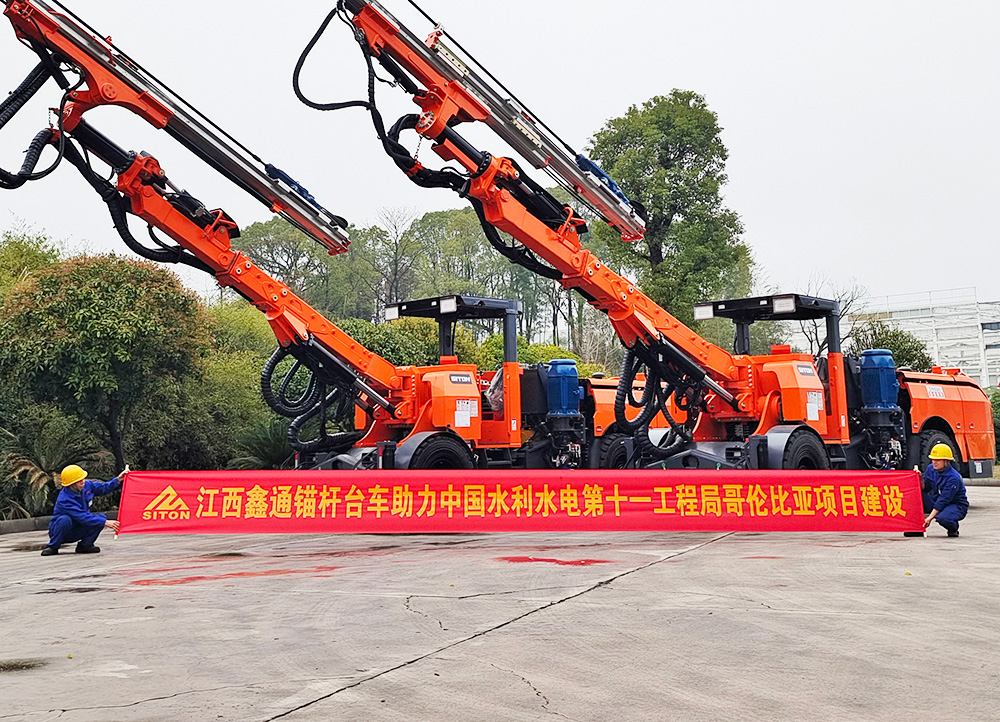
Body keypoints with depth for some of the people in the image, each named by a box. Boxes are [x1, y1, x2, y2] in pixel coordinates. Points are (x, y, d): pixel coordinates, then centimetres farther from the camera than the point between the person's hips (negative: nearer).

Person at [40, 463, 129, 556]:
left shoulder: (87, 485, -9)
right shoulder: (64, 500, -30)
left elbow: (103, 488, 9)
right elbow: (83, 517, -34)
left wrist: (117, 480, -8)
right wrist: (105, 522, -39)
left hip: (78, 531, 6)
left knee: (102, 517, -16)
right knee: (65, 519, -38)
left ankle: (84, 545, -4)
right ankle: (52, 547, -16)